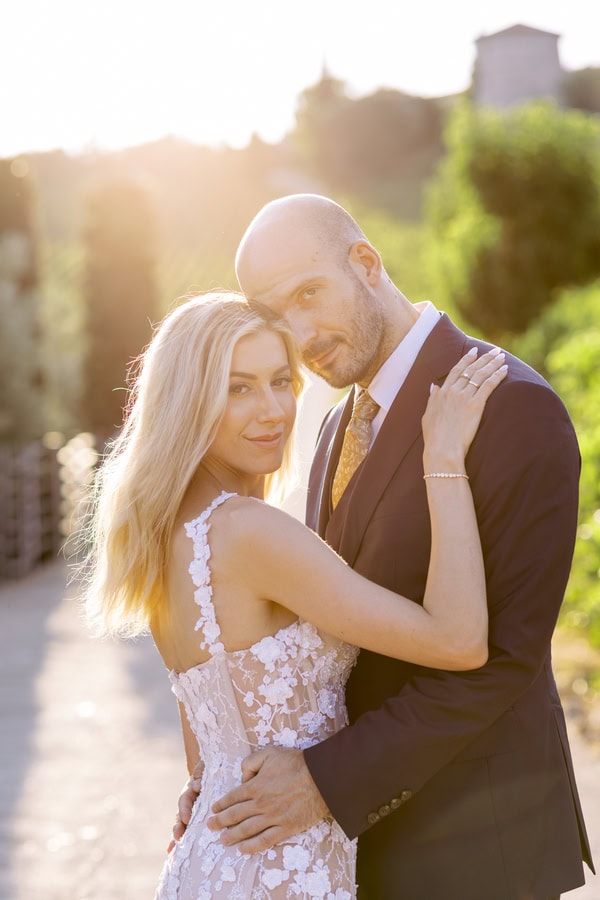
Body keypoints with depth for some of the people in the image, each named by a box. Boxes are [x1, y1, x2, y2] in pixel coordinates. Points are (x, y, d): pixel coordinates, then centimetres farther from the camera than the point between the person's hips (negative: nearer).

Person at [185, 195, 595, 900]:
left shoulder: (512, 405, -18)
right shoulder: (342, 426, 8)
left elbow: (506, 651, -23)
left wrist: (333, 779, -24)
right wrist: (231, 770, -2)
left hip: (475, 841, -7)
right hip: (370, 826, 7)